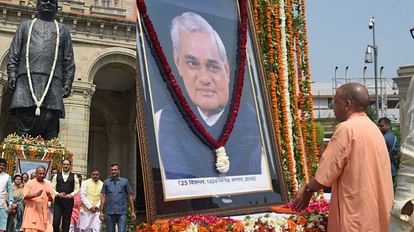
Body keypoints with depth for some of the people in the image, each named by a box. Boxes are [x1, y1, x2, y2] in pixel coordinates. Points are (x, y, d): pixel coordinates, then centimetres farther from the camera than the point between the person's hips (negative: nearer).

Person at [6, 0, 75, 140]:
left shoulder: (63, 30, 23)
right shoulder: (26, 26, 23)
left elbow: (69, 61, 15)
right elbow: (13, 55, 15)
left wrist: (67, 83, 3)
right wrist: (12, 75, 1)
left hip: (53, 84, 0)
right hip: (26, 81, 0)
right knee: (24, 120, -8)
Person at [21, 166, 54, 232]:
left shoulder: (48, 185, 14)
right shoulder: (30, 183, 3)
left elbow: (51, 199, 11)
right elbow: (25, 196, -8)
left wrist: (49, 195, -12)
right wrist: (36, 194, -23)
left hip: (44, 213, 4)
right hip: (32, 213, -4)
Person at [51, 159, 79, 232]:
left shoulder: (74, 176, 7)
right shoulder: (57, 176, 8)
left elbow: (77, 189, 5)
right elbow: (52, 188, 5)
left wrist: (71, 194, -13)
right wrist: (58, 194, -12)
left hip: (69, 201, 0)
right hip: (58, 201, 0)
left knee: (66, 223, 4)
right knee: (55, 222, -9)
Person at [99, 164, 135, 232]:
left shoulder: (125, 181, 4)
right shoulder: (106, 182, 8)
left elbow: (130, 196, 5)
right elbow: (103, 197, 9)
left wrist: (133, 211, 2)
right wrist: (101, 212, 3)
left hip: (122, 212, -2)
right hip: (109, 213, 2)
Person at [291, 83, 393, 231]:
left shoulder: (347, 128, -14)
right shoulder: (373, 128, 13)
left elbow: (327, 172, -14)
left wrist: (307, 190, 1)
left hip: (356, 215, -8)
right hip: (375, 212, 9)